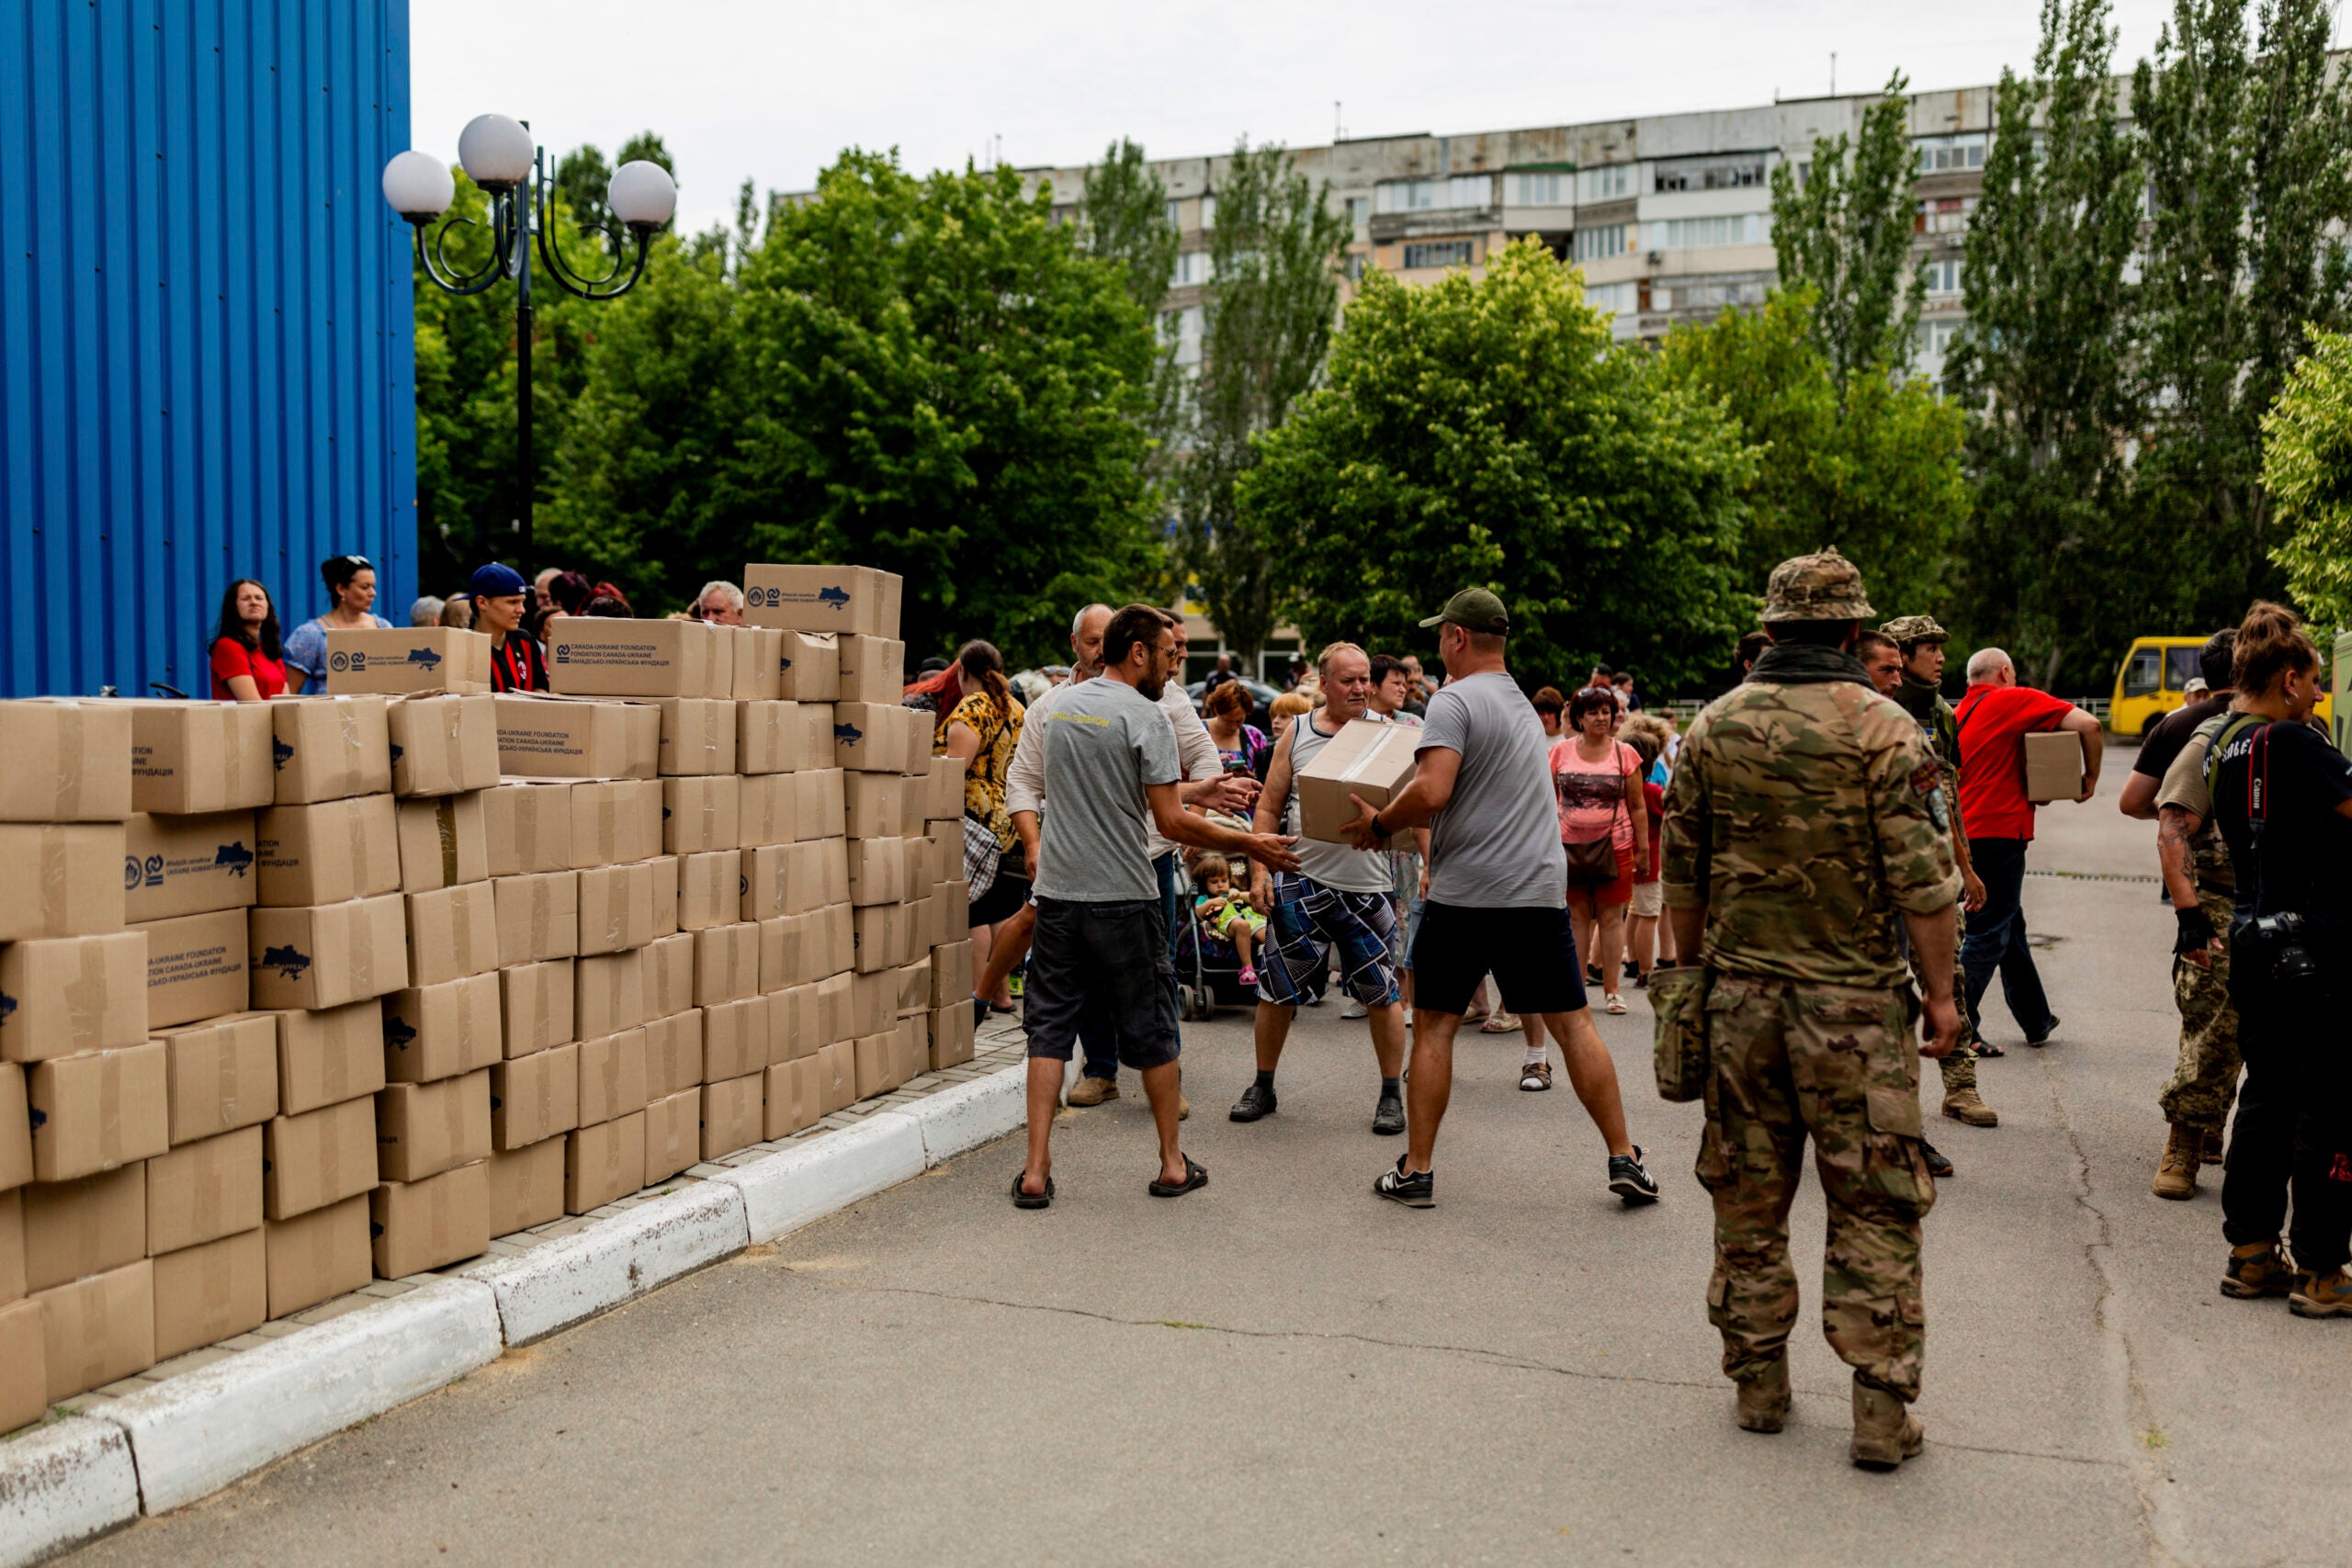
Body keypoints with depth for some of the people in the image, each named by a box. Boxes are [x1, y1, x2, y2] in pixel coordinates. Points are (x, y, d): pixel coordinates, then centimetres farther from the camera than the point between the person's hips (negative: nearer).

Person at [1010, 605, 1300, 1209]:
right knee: (1151, 1031, 8)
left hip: (1058, 893, 5)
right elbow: (1171, 823, -14)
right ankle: (1173, 1164, 18)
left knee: (1050, 1027, 7)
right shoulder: (1146, 717, -10)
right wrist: (1249, 845, -3)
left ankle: (1037, 1170, 3)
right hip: (1124, 898, -5)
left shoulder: (1059, 707, 11)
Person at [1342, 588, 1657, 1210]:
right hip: (1540, 889, 6)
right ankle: (1625, 1159, 10)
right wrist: (1397, 822, 25)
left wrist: (1382, 823, -5)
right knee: (1573, 1023, 9)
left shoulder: (1454, 700, -8)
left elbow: (1432, 792, -21)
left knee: (1434, 1026, 5)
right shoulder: (1524, 704, 18)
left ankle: (1415, 1171, 8)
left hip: (1463, 895, -6)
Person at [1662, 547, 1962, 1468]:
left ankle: (1758, 1383, 21)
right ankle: (1881, 1409, 7)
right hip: (1852, 1002, -3)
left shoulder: (1712, 726, 3)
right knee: (1873, 1204, 5)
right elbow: (1921, 879, -11)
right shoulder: (1883, 729, -8)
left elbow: (1682, 872, 8)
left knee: (1748, 1194, 12)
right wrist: (1941, 994, -2)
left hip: (1739, 991, 3)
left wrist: (1693, 974, 19)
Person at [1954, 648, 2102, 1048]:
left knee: (2010, 928, 18)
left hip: (1965, 832, 8)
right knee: (1989, 935, -3)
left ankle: (2037, 1021, 28)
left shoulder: (1956, 714, 13)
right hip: (1998, 833, -7)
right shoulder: (2016, 700, -6)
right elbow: (2088, 724, -12)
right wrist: (2090, 777, 0)